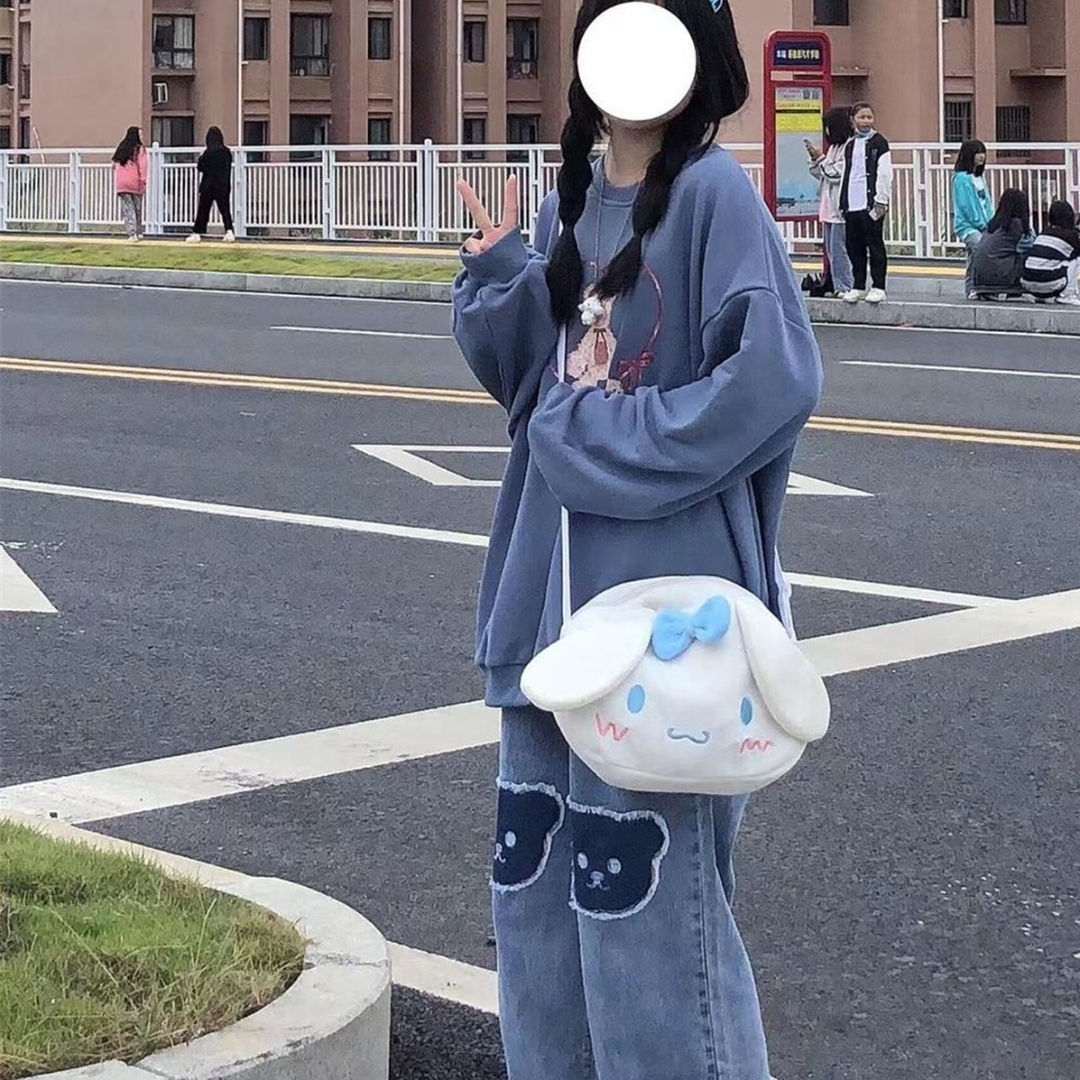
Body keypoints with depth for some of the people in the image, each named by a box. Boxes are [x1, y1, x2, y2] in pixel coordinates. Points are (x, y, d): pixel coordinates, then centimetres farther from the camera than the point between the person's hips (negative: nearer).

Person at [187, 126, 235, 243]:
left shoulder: (208, 153, -14)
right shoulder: (227, 152, 1)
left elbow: (201, 168, -9)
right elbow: (228, 169, 9)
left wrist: (200, 158, 6)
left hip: (209, 185, -4)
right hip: (224, 185, 4)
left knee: (203, 209, 4)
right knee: (225, 208, 6)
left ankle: (197, 233, 8)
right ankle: (229, 231, -9)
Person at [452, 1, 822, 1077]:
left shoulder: (713, 194, -11)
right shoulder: (571, 205, 11)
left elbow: (772, 381, -20)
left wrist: (602, 428, -14)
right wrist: (499, 280, -2)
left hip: (661, 594, -8)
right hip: (554, 587, 8)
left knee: (643, 882, -4)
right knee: (535, 871, 15)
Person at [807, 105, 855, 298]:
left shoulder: (850, 147, -12)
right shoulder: (834, 147, 18)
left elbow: (836, 174, -17)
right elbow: (822, 175, 21)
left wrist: (821, 158, -6)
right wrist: (815, 159, 6)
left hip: (841, 208, -10)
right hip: (829, 208, 10)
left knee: (839, 250, -9)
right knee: (831, 250, 11)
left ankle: (846, 287, -5)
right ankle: (838, 287, 15)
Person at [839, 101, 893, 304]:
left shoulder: (879, 143, -2)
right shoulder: (850, 145, 17)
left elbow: (884, 173, -8)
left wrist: (881, 201, -13)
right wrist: (843, 202, 15)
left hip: (871, 203, -6)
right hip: (852, 203, 6)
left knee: (875, 245, -2)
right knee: (854, 246, 8)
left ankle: (878, 287, 2)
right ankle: (859, 286, 16)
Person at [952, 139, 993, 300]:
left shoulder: (980, 177, 19)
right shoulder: (961, 178, -5)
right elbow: (967, 206, -10)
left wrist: (991, 224, 6)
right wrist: (983, 225, -8)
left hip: (983, 226, 7)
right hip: (967, 226, -7)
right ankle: (971, 289, -23)